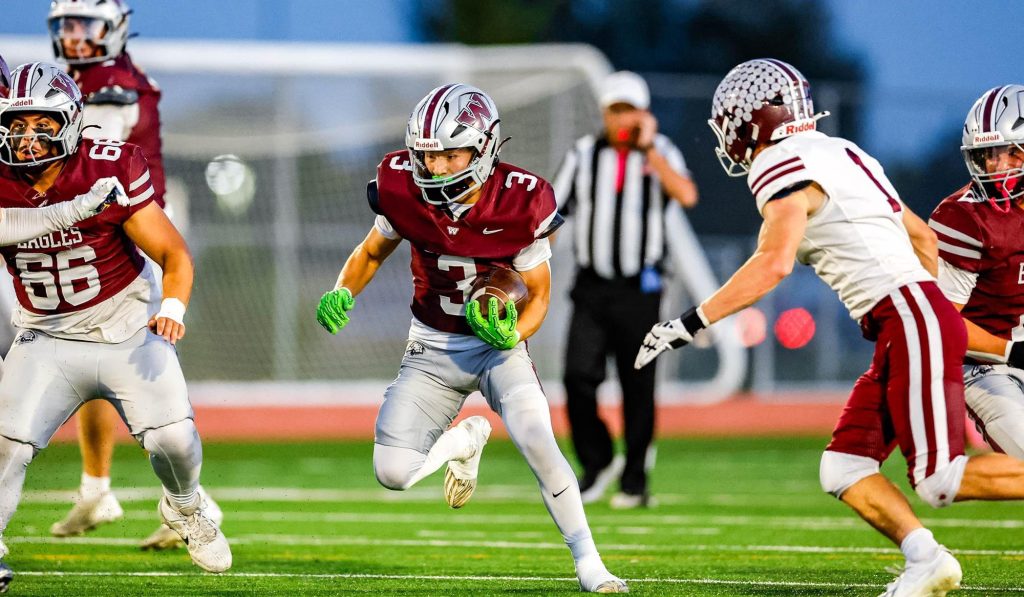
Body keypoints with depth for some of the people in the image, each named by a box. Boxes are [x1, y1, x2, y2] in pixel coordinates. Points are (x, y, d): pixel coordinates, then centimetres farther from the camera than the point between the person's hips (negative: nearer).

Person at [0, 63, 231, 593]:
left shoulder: (109, 172, -18)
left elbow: (174, 255, -13)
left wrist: (173, 308, -30)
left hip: (127, 330, -1)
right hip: (45, 340, 2)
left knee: (172, 438, -12)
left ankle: (184, 508, 22)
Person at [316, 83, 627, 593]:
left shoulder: (518, 204, -22)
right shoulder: (404, 192, -16)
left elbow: (539, 293, -8)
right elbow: (371, 252, 5)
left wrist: (513, 335, -29)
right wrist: (342, 292, -15)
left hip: (498, 344, -2)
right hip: (432, 348, 2)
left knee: (539, 444, -24)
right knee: (393, 472, -10)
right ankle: (464, 440, 26)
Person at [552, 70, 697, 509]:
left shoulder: (661, 153, 0)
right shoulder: (584, 154, 6)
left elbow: (687, 196, -20)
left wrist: (648, 149, -20)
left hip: (640, 290, -1)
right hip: (591, 287, 1)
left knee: (638, 387, 2)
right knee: (578, 376, -13)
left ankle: (635, 481, 14)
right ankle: (597, 462, 8)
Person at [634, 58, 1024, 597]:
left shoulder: (784, 168, -8)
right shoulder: (838, 156, 20)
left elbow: (774, 263, -23)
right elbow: (923, 237, 26)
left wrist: (689, 324, -21)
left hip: (912, 322, -9)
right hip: (902, 331, 9)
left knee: (941, 481, -9)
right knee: (842, 471, 5)